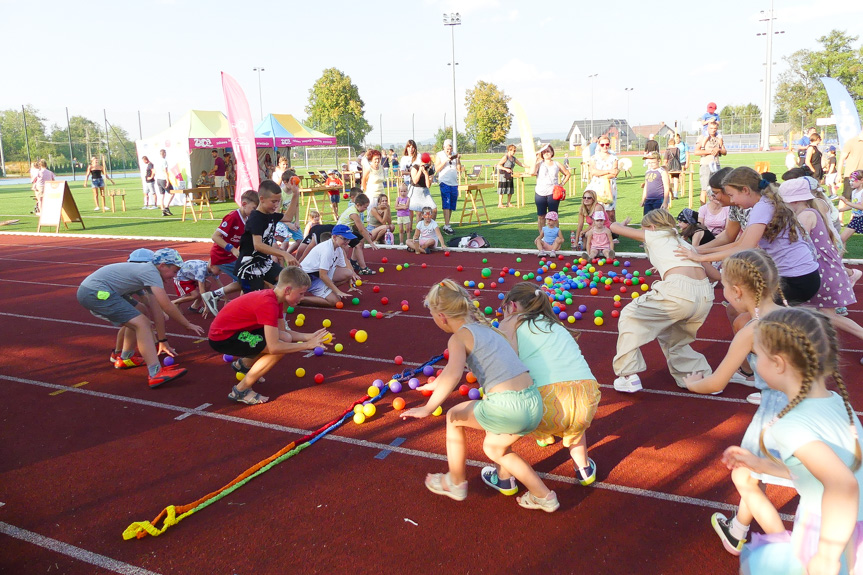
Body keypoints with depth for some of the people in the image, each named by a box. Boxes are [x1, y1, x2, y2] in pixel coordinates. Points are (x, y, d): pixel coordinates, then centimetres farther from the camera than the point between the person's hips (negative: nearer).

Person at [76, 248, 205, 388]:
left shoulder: (147, 272, 17)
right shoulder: (151, 272, -11)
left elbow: (157, 310, 18)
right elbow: (167, 307, -17)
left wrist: (162, 341, 19)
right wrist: (188, 325, -6)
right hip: (96, 293, -11)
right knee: (141, 323, -17)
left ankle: (125, 358, 31)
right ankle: (156, 374, -27)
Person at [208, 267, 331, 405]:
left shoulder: (275, 297, 1)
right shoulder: (269, 304, -29)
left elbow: (283, 331, 6)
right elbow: (274, 347, -33)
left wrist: (310, 337, -6)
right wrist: (308, 344, -25)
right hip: (221, 337, -10)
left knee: (285, 338, 4)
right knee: (280, 349, -21)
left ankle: (244, 364, 25)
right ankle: (241, 391, -8)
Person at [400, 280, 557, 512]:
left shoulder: (459, 337, -4)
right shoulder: (485, 327, 20)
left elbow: (454, 373, -23)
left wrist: (428, 408, -18)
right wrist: (437, 385, 48)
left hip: (506, 407, -8)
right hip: (534, 404, 8)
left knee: (454, 417, 19)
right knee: (493, 448, 32)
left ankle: (456, 483, 32)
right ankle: (543, 496, 33)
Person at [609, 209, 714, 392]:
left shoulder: (653, 235, 16)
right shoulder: (681, 241, 31)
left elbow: (614, 227, 22)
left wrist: (623, 224, 47)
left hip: (678, 291, -6)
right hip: (706, 295, 7)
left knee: (629, 316, 16)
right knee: (671, 338, 30)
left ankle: (629, 376, 11)